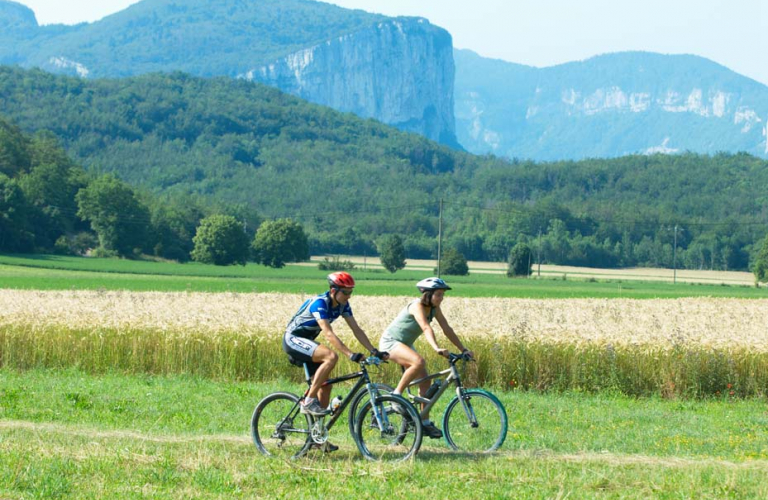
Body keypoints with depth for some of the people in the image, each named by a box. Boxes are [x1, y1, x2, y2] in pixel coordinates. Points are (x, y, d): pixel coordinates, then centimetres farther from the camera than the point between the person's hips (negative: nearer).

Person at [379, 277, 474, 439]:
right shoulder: (417, 306, -25)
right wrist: (437, 348, -53)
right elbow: (426, 328, -39)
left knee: (425, 381, -1)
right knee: (419, 362, -34)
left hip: (405, 345, 9)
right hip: (390, 342, -9)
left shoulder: (434, 308, -1)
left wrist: (463, 349, -9)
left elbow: (447, 329, -2)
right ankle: (396, 394, -20)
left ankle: (425, 423, 5)